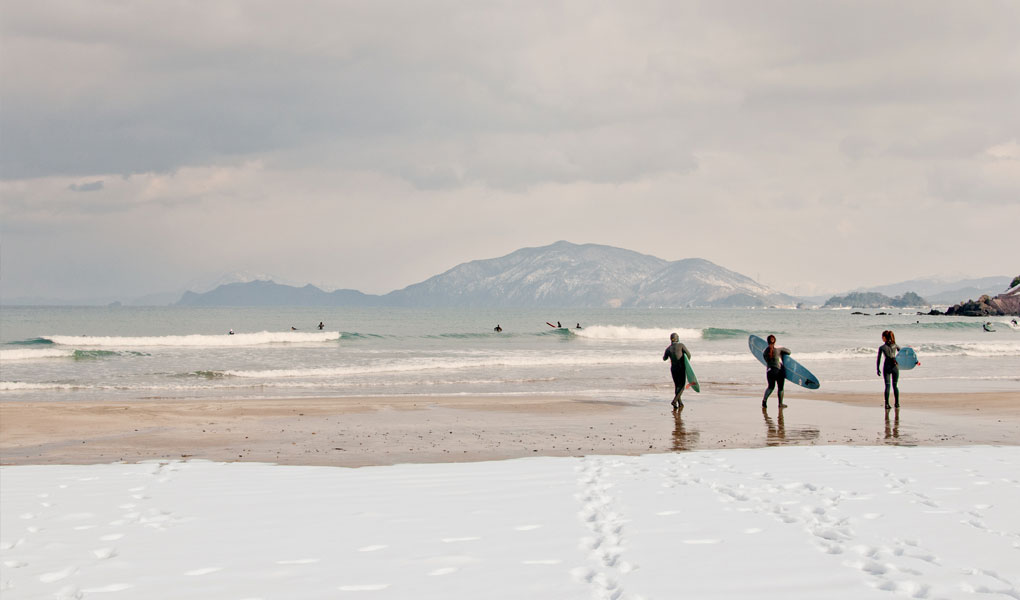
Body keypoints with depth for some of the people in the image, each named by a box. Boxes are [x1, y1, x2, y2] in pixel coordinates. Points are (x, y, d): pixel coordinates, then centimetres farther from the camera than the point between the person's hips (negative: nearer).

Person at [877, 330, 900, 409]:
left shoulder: (882, 347, -5)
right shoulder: (895, 345, 4)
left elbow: (878, 359, -4)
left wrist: (877, 369, 3)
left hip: (887, 367, -2)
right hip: (895, 366, 2)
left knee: (887, 386, 1)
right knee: (895, 385, 12)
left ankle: (887, 404, -5)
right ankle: (897, 403, 15)